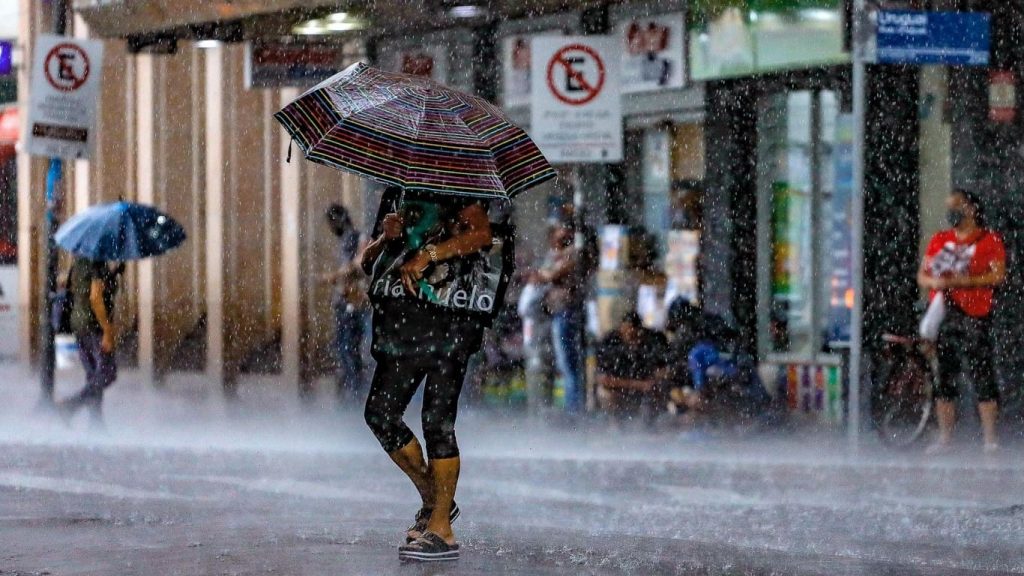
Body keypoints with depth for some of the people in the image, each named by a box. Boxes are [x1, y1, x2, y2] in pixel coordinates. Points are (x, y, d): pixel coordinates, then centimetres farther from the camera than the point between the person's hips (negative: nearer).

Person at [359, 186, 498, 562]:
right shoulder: (396, 192, 20)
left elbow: (482, 234, -19)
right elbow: (368, 263, 21)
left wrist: (428, 255, -21)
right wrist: (384, 238, 0)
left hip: (449, 323, -7)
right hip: (403, 326, 7)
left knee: (437, 419, -9)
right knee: (380, 412, 2)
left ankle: (441, 529, -7)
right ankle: (432, 498, 19)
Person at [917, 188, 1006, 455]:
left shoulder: (989, 240, 1)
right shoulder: (939, 240, 16)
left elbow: (998, 275, -9)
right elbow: (922, 275, 15)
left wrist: (960, 281, -17)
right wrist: (934, 282, -9)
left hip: (974, 316, -5)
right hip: (942, 315, 5)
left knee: (981, 374, -10)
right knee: (943, 378, 5)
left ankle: (990, 438, -8)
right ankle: (945, 438, 11)